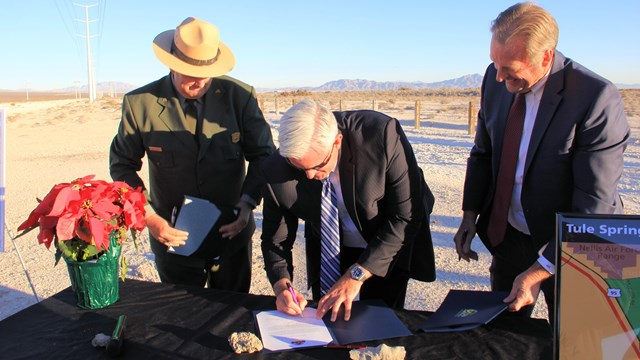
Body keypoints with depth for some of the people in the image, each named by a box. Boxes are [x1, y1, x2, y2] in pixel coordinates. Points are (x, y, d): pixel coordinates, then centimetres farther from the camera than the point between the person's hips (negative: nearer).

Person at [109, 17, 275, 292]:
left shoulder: (239, 95, -11)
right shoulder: (139, 103, -11)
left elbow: (263, 154, -3)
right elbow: (122, 166, -2)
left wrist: (248, 202, -17)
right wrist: (148, 217, -14)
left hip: (232, 232, 1)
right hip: (172, 235, 0)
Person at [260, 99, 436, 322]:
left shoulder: (382, 134, -32)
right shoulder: (276, 171, -24)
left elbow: (407, 216, -26)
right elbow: (275, 238, -8)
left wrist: (357, 274, -28)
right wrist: (282, 286, -27)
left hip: (389, 248, -2)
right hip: (329, 253, 2)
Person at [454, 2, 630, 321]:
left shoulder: (597, 99, -25)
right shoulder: (496, 79, -8)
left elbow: (594, 205, -24)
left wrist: (539, 271, -24)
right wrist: (470, 216, 0)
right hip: (508, 235, 5)